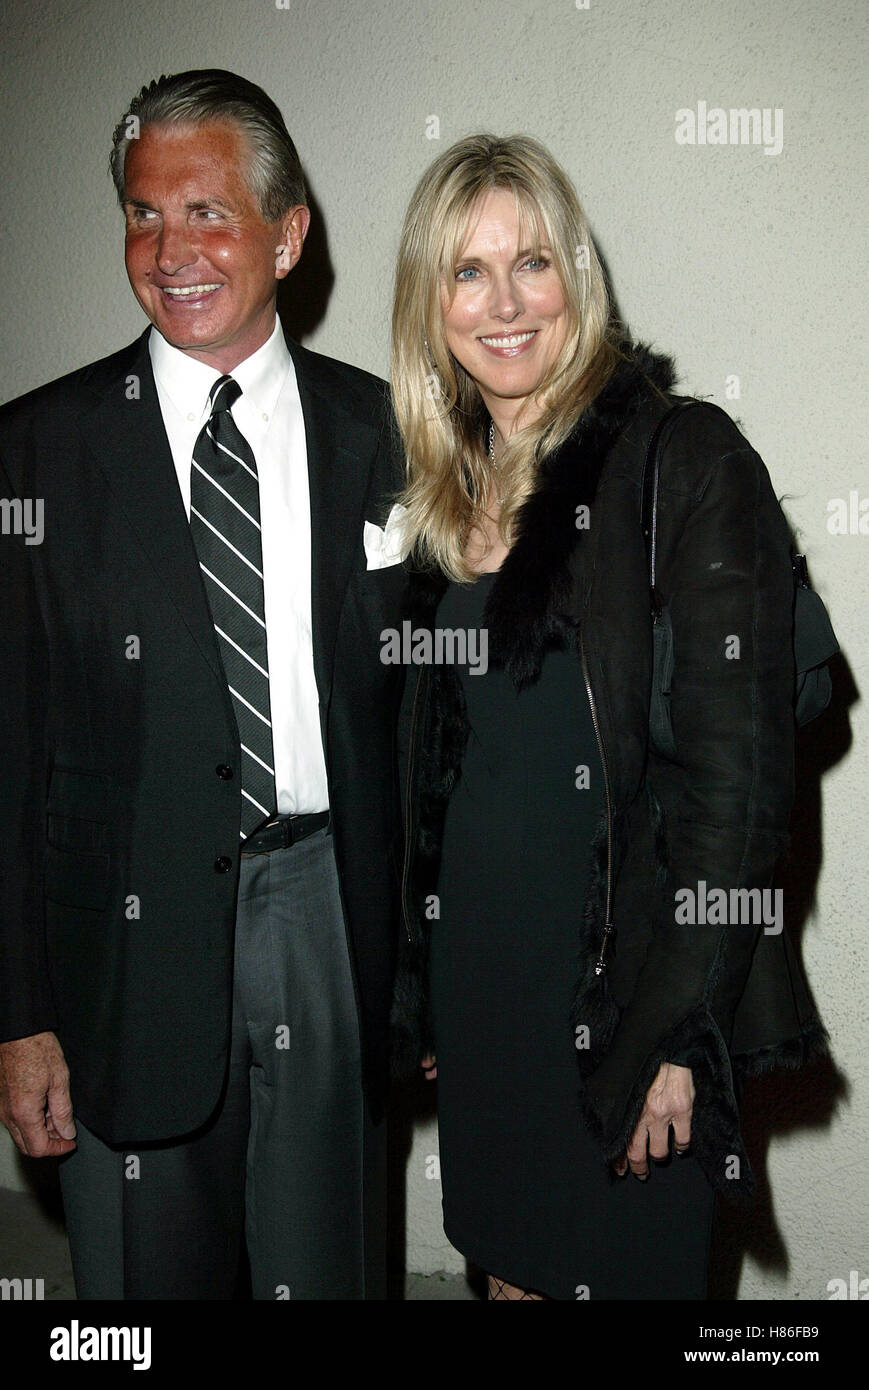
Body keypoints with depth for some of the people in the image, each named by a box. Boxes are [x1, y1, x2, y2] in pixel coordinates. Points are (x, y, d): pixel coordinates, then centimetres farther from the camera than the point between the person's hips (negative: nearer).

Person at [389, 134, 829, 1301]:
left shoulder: (687, 460, -13)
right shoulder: (439, 487, 5)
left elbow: (740, 766, -16)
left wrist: (681, 1030, -17)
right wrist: (412, 988, 11)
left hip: (628, 977, -5)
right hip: (472, 964, 5)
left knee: (626, 1268, 12)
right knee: (508, 1259, 19)